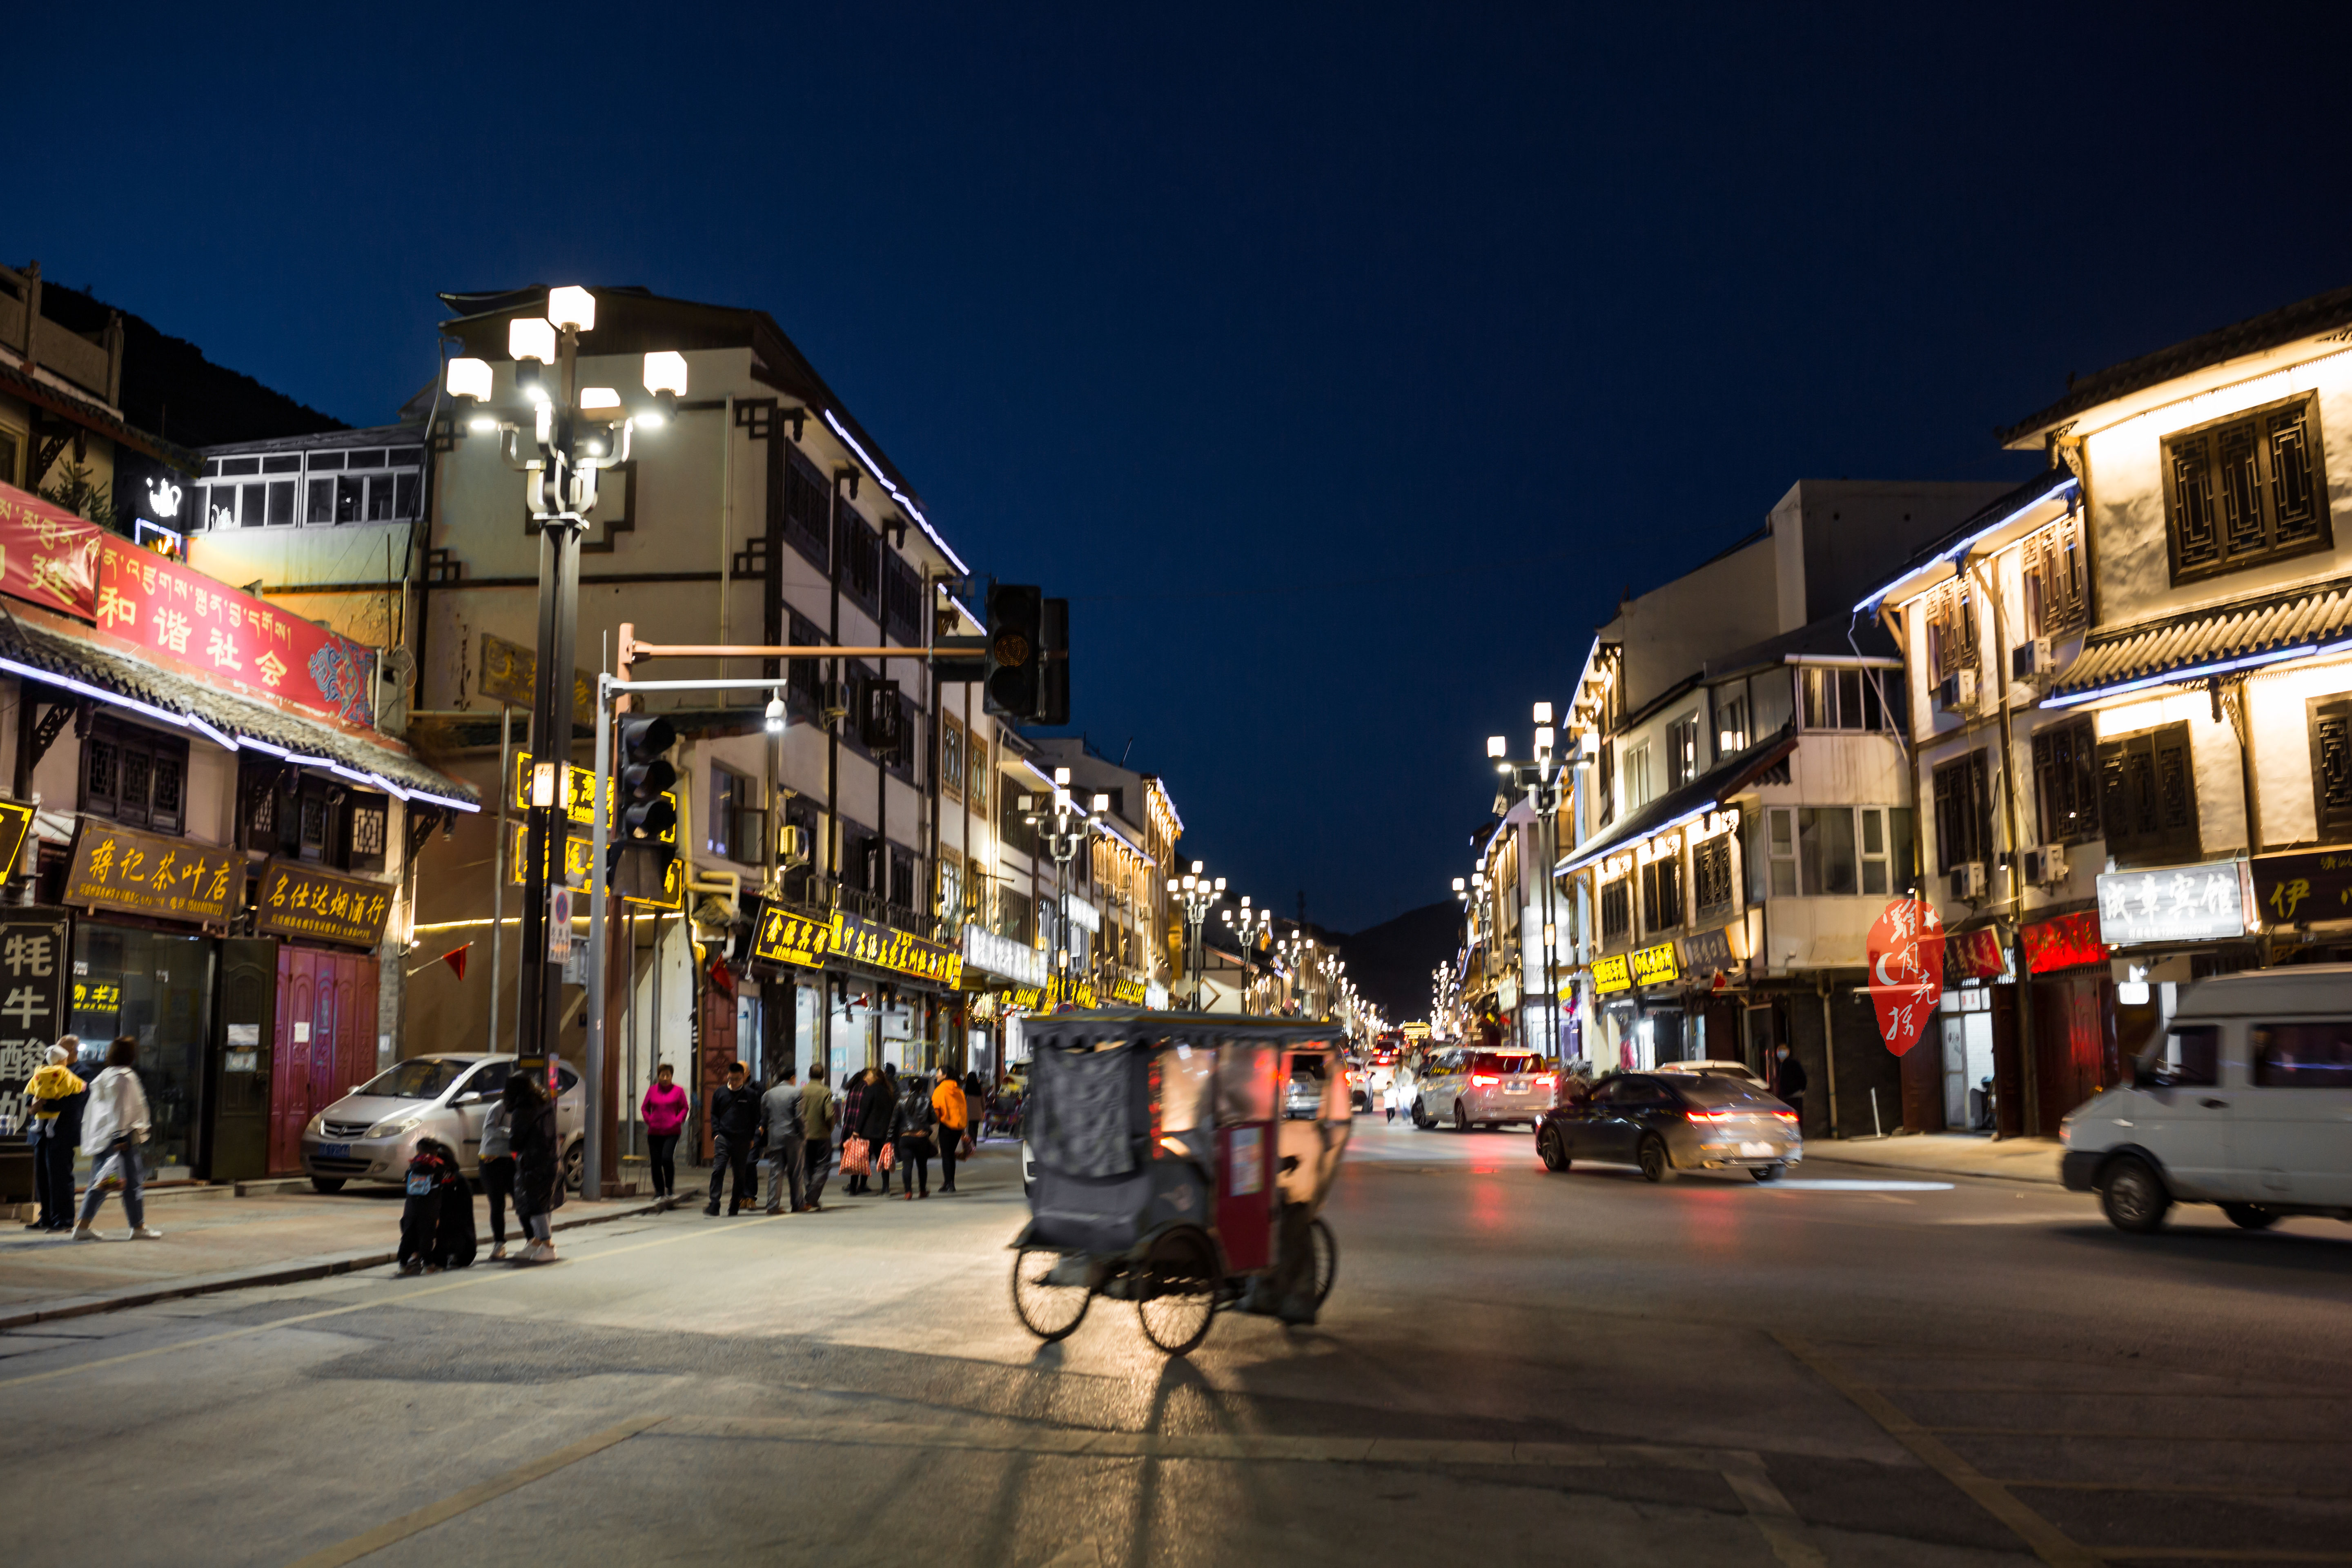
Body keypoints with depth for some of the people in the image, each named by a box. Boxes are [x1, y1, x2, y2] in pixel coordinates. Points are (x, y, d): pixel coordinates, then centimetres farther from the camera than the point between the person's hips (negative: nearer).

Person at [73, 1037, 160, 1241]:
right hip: (122, 1137, -8)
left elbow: (92, 1110, 19)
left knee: (98, 1185, 10)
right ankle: (138, 1227, 3)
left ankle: (82, 1226, 6)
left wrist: (90, 1140, 24)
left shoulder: (102, 1077, 15)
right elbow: (120, 1109, -17)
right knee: (131, 1183, -2)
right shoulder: (126, 1077, -11)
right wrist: (121, 1138, -17)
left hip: (100, 1138, 8)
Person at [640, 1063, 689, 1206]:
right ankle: (659, 1193, 16)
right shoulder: (652, 1090, 9)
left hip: (672, 1132, -3)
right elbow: (644, 1108, 15)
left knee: (667, 1158, -18)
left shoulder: (678, 1091, 2)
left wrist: (678, 1120, -8)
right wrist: (649, 1120, 0)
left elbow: (685, 1108, 5)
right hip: (654, 1133, 3)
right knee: (656, 1162, 4)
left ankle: (670, 1190, -1)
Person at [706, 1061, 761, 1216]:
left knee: (740, 1172, 5)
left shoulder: (750, 1094, 3)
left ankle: (735, 1206, 15)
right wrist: (716, 1132, 2)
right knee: (718, 1169, -13)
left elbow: (755, 1118, 7)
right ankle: (714, 1204, -14)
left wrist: (751, 1137, 1)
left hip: (742, 1140, 0)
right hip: (723, 1137, 0)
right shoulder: (720, 1092, 7)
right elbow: (714, 1114, 14)